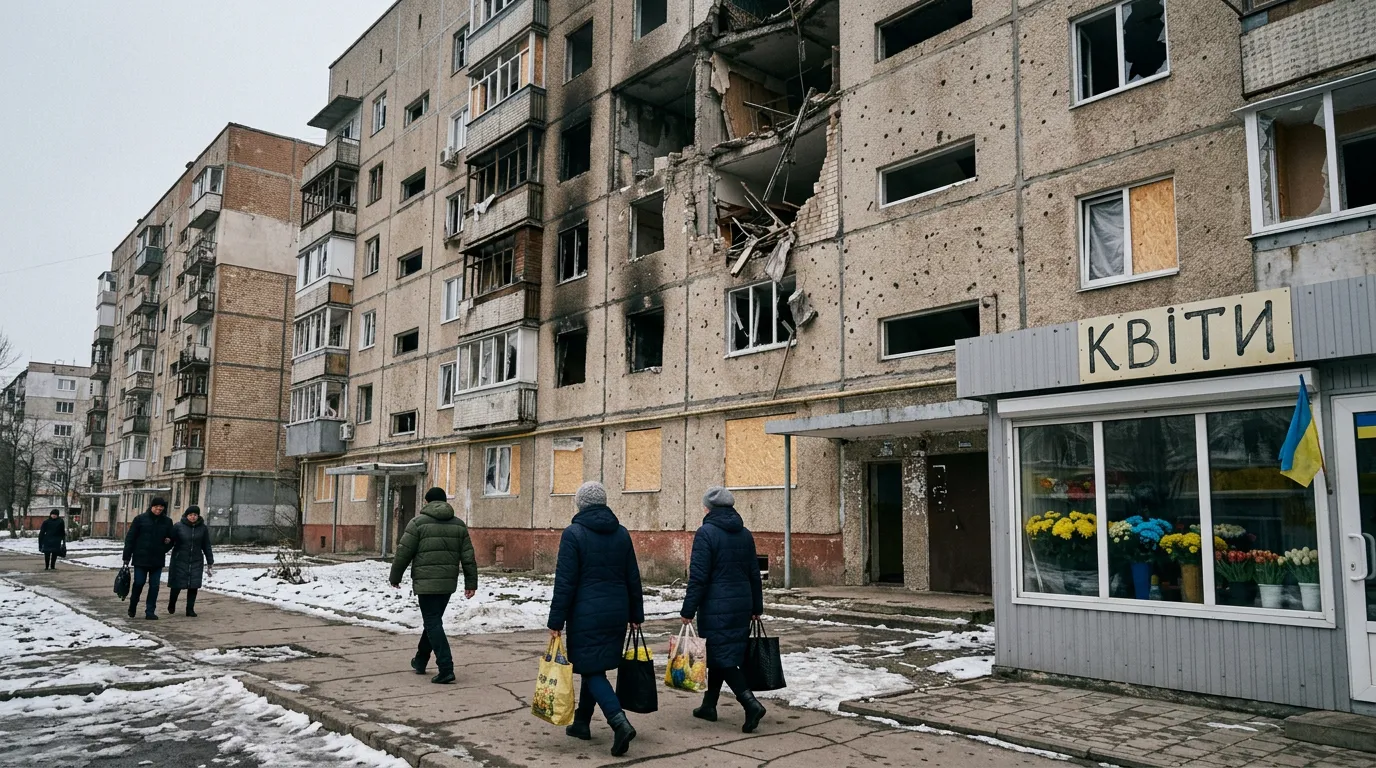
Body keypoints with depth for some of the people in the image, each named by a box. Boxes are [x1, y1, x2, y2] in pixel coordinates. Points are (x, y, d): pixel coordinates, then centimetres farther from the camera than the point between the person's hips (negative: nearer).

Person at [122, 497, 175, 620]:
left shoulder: (167, 521, 6)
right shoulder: (140, 519, -2)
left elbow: (171, 538, 18)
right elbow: (130, 538, -1)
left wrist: (168, 542, -7)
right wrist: (127, 557, -5)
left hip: (158, 560, 2)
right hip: (141, 559, -2)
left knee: (154, 586, 3)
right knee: (138, 584, 3)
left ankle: (150, 611, 10)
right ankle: (132, 608, 25)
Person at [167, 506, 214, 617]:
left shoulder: (203, 528, 5)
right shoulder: (178, 527, -3)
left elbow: (206, 546, 9)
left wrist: (210, 562, 9)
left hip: (196, 562, 2)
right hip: (180, 561, -2)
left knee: (193, 586, 1)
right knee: (177, 585, 3)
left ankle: (190, 609, 12)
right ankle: (172, 604, 30)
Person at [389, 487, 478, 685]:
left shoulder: (418, 522, -3)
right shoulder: (459, 524, 10)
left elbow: (403, 553, -4)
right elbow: (468, 557, 7)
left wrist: (395, 577, 8)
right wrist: (471, 582, 11)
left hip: (426, 582, -5)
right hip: (449, 583, 5)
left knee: (433, 624, -4)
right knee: (433, 620, 20)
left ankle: (446, 668, -13)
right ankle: (420, 661, 35)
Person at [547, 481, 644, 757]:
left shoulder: (573, 534, -10)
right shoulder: (621, 533, 6)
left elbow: (565, 582, -13)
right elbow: (633, 578, 9)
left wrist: (556, 622, -8)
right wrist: (636, 614, 17)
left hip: (586, 615, -6)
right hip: (616, 613, 6)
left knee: (591, 669, -1)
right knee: (595, 666, 18)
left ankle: (620, 723, -16)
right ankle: (582, 721, 28)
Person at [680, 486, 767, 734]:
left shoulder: (706, 533, -12)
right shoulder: (745, 534, 8)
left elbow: (698, 576, -16)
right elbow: (754, 574, 13)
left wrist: (688, 610, -11)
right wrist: (757, 607, 21)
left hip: (715, 607, -7)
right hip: (741, 605, 7)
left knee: (722, 657, -1)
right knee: (720, 655, 18)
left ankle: (751, 703, -14)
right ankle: (709, 705, 27)